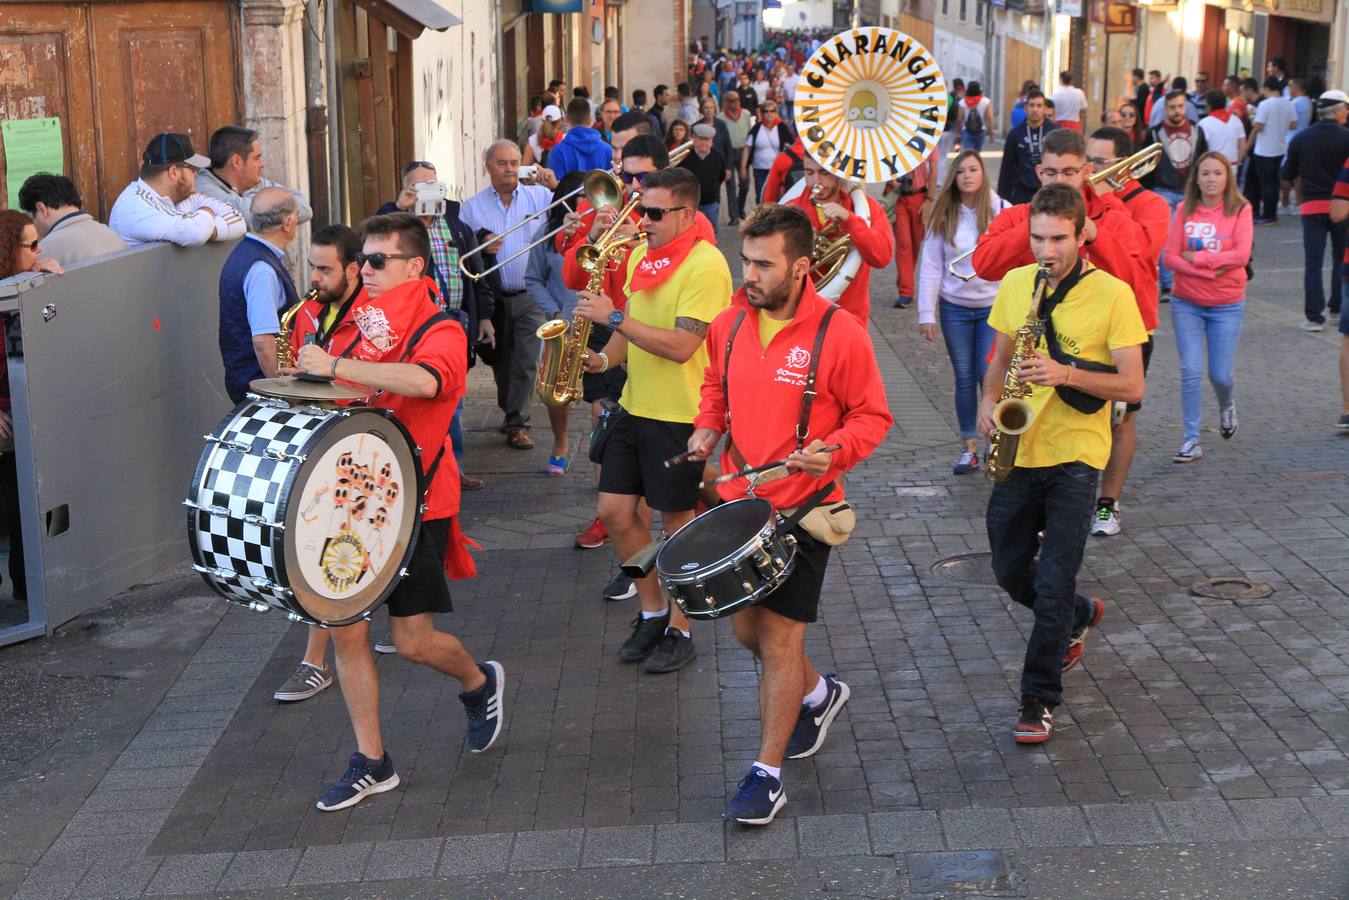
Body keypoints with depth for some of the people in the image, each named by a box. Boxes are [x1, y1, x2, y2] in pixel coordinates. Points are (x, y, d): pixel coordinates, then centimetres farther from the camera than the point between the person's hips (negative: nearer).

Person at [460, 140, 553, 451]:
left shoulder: (541, 197, 5)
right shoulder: (472, 207, 7)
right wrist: (481, 247, -15)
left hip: (531, 296, -2)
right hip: (493, 298, 2)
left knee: (526, 360, -7)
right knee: (501, 362, 13)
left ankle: (517, 423, 1)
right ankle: (511, 412, 33)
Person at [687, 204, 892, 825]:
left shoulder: (839, 334, -15)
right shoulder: (729, 324, 1)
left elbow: (872, 416, -7)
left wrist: (833, 452, -24)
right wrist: (707, 425, 1)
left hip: (803, 507, -6)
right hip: (739, 499, 6)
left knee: (779, 637, -4)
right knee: (746, 629, 15)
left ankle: (768, 772, 9)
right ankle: (817, 693, 44)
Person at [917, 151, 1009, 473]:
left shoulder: (1002, 210, -5)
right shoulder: (943, 216, 0)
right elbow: (931, 266, 0)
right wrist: (926, 313, -4)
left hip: (994, 306, -2)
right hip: (954, 308, 2)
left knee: (989, 375, -6)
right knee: (964, 378, 7)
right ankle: (969, 448, 15)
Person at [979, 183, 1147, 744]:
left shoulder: (1112, 295, -9)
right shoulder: (1014, 284, 5)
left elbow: (1132, 387, -11)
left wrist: (1066, 374, -25)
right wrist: (989, 400, -2)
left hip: (1074, 456, -5)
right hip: (1017, 452, 5)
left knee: (1052, 586, -7)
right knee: (1010, 574, 14)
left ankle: (1039, 700, 7)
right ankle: (1080, 617, 43)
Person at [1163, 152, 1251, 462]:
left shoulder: (1240, 210, -5)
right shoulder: (1184, 210, -1)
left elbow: (1241, 256, -16)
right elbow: (1170, 258, -7)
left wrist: (1196, 257, -15)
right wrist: (1212, 270, -17)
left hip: (1226, 305, -1)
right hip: (1186, 303, 1)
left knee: (1220, 374, 3)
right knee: (1191, 371, -5)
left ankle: (1226, 406, 39)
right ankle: (1191, 439, 4)